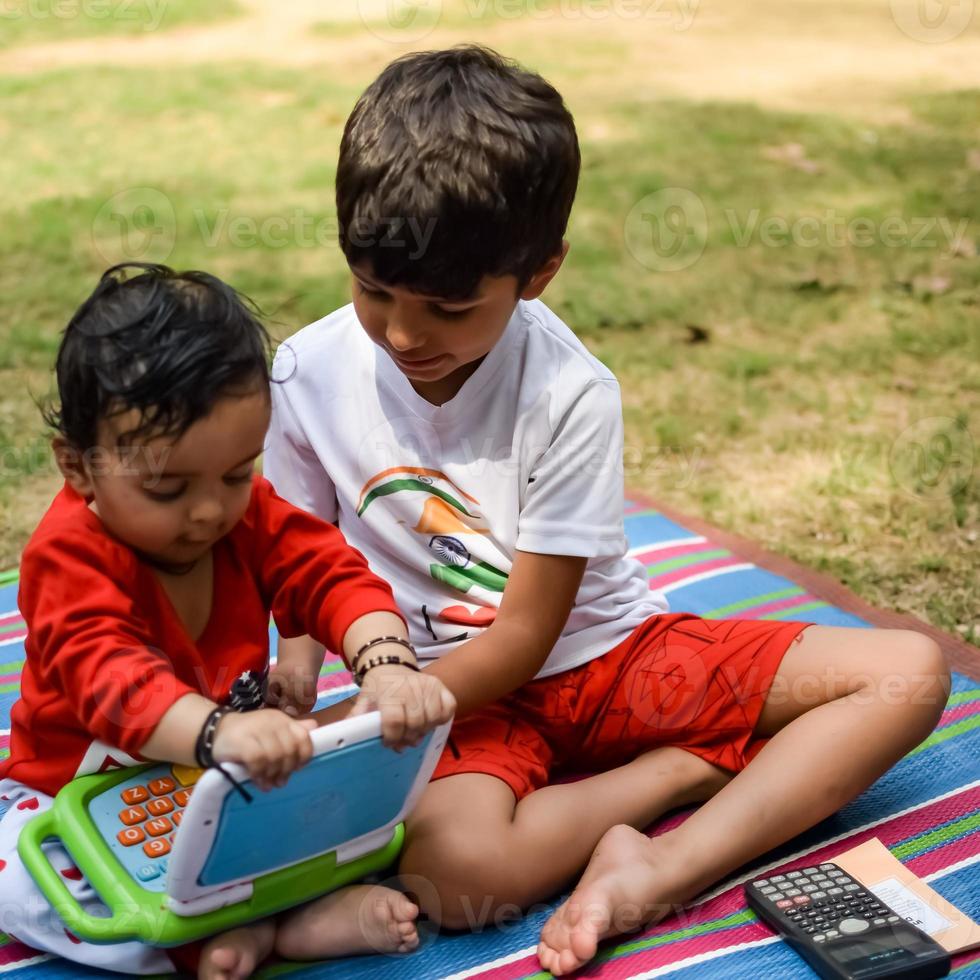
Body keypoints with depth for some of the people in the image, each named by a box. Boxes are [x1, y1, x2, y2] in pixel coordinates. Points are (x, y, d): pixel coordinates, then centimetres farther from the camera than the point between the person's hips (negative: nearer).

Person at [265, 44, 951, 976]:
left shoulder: (571, 395, -17)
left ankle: (659, 873, -27)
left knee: (910, 672, -13)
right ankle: (701, 765, -12)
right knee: (457, 870, -36)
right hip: (448, 682, 0)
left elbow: (525, 634, -16)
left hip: (602, 652, 1)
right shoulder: (309, 374, -10)